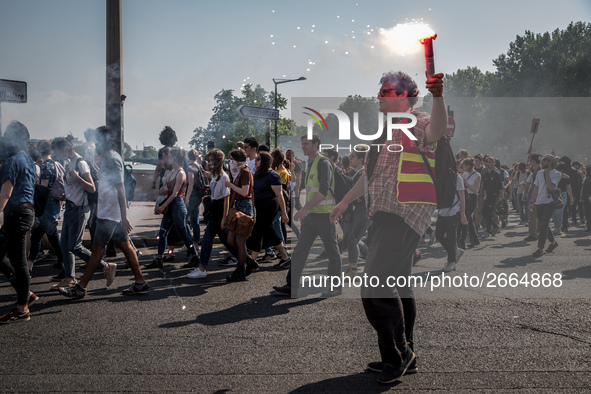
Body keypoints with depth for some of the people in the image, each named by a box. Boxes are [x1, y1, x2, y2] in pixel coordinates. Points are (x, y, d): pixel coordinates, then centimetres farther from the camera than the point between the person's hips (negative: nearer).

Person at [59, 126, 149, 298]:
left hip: (109, 214, -10)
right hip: (109, 212, 10)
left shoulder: (113, 160, -15)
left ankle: (81, 288, 2)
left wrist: (124, 217, -24)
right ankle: (140, 283, 11)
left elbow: (120, 190, -21)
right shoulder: (109, 159, 17)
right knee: (125, 246, 9)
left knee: (97, 248, -4)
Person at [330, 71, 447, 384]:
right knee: (396, 285, 14)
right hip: (384, 215, 10)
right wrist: (345, 202, 36)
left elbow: (437, 128, -31)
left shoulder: (417, 125, -6)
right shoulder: (385, 131, 22)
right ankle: (404, 357, 24)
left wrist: (437, 96, -50)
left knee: (375, 285, -16)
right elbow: (371, 175, 31)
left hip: (406, 215, -9)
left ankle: (397, 354, -2)